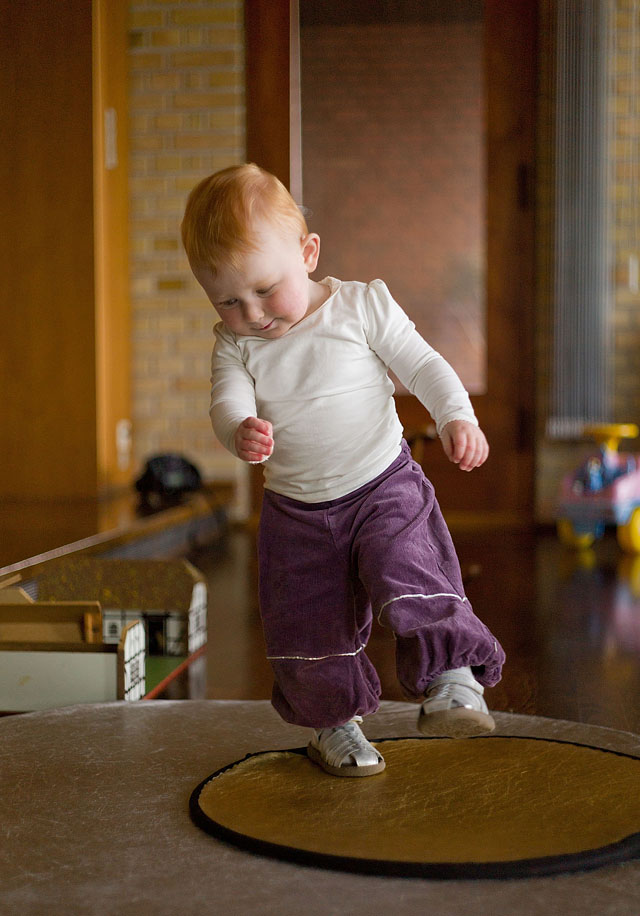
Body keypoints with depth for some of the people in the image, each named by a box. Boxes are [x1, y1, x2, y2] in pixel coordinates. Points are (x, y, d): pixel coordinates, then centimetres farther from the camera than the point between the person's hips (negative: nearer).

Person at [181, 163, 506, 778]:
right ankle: (334, 720, 32)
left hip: (384, 486, -3)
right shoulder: (234, 343, -1)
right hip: (296, 509, 3)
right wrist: (240, 431, -38)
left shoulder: (362, 305, -7)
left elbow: (422, 365, -4)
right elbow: (227, 401, -14)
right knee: (307, 626, 8)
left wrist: (457, 418, -20)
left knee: (408, 578, -28)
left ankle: (455, 676, -8)